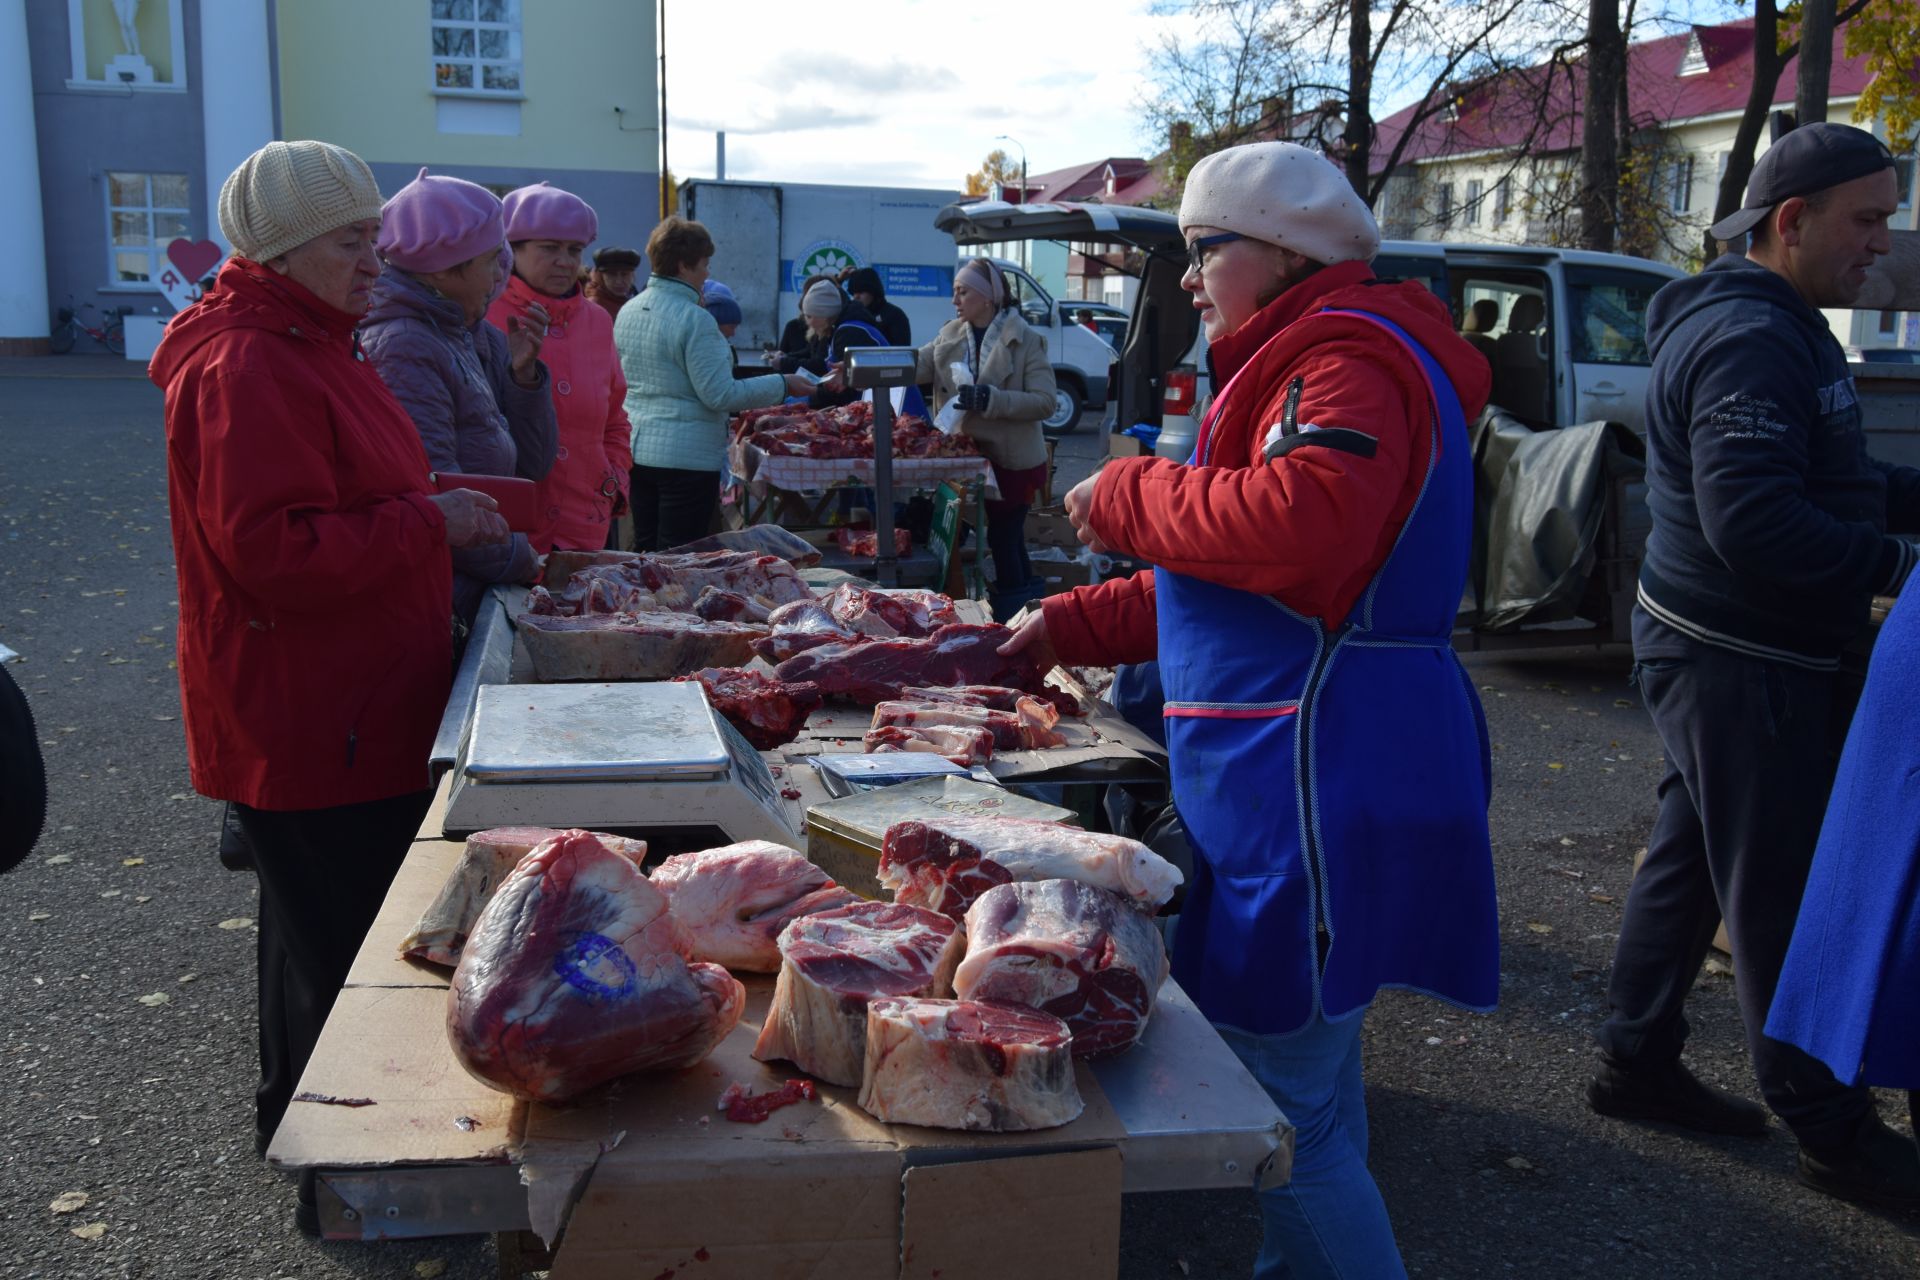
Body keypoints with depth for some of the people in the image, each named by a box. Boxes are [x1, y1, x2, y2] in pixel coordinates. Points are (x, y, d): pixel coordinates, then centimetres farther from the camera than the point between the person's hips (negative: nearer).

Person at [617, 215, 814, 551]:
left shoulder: (627, 312, 8)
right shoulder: (694, 319, -17)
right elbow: (720, 395, -18)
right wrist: (782, 384, -10)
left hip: (636, 452, 8)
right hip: (686, 457, -8)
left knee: (645, 551, 15)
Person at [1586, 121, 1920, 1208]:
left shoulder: (1779, 327, 16)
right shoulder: (1749, 338, -19)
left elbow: (1820, 478, 25)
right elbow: (1755, 524, -28)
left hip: (1732, 655, 11)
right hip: (1742, 662, -11)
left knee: (1689, 862, 17)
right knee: (1784, 891, -1)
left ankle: (1638, 1065, 29)